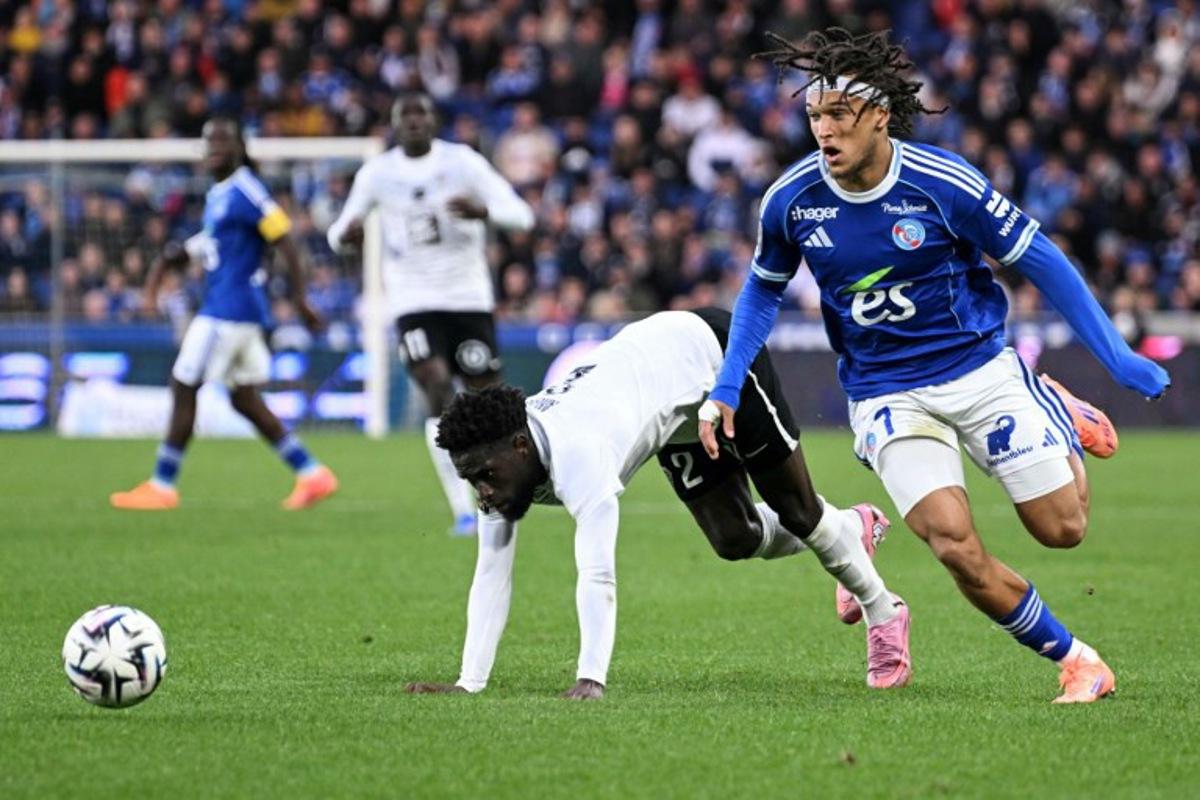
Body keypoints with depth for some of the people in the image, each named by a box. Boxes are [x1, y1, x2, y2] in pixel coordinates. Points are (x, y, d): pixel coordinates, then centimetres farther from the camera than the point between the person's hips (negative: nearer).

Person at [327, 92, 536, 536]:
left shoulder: (463, 163, -4)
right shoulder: (377, 174, 1)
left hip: (469, 297, 0)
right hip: (415, 302, 0)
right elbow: (339, 233, 8)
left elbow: (521, 215, -8)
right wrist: (345, 234, -18)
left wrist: (482, 211, -29)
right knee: (439, 394, -17)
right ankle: (462, 509, -15)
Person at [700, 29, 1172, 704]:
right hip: (886, 395, 1)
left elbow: (1039, 260, -7)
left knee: (1062, 528, 1)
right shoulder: (791, 200, -9)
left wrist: (1116, 356, -8)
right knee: (957, 547, -18)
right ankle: (1077, 662, 1)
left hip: (980, 367, -1)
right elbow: (764, 289, 12)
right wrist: (727, 388, 3)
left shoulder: (944, 184, -18)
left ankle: (1061, 418, 34)